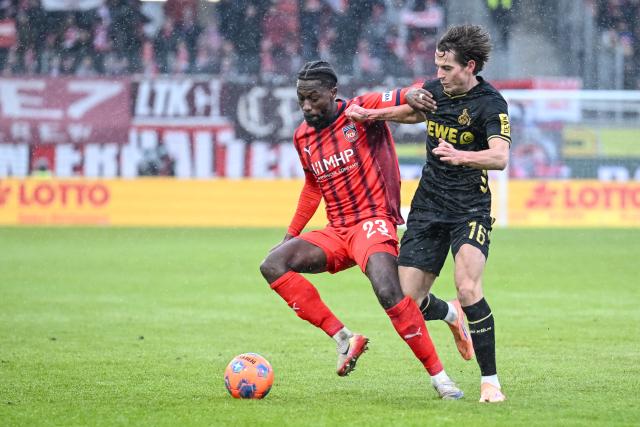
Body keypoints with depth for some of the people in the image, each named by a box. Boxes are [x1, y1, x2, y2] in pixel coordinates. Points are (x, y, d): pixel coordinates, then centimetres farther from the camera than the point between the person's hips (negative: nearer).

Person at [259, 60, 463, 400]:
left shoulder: (360, 111, -7)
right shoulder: (302, 137, 12)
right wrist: (290, 236, 26)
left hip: (373, 221, -7)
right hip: (337, 232, 7)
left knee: (388, 292, -30)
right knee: (272, 265, -13)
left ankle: (439, 376, -18)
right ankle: (343, 339, -12)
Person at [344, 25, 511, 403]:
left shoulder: (490, 103, -14)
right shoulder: (434, 89, 6)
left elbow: (500, 156, -29)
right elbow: (415, 111, 31)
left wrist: (460, 156, -46)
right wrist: (374, 114, 17)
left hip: (470, 209, -6)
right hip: (428, 205, 6)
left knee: (468, 289, -26)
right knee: (408, 300, -1)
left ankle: (490, 381, -11)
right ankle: (453, 317, 36)